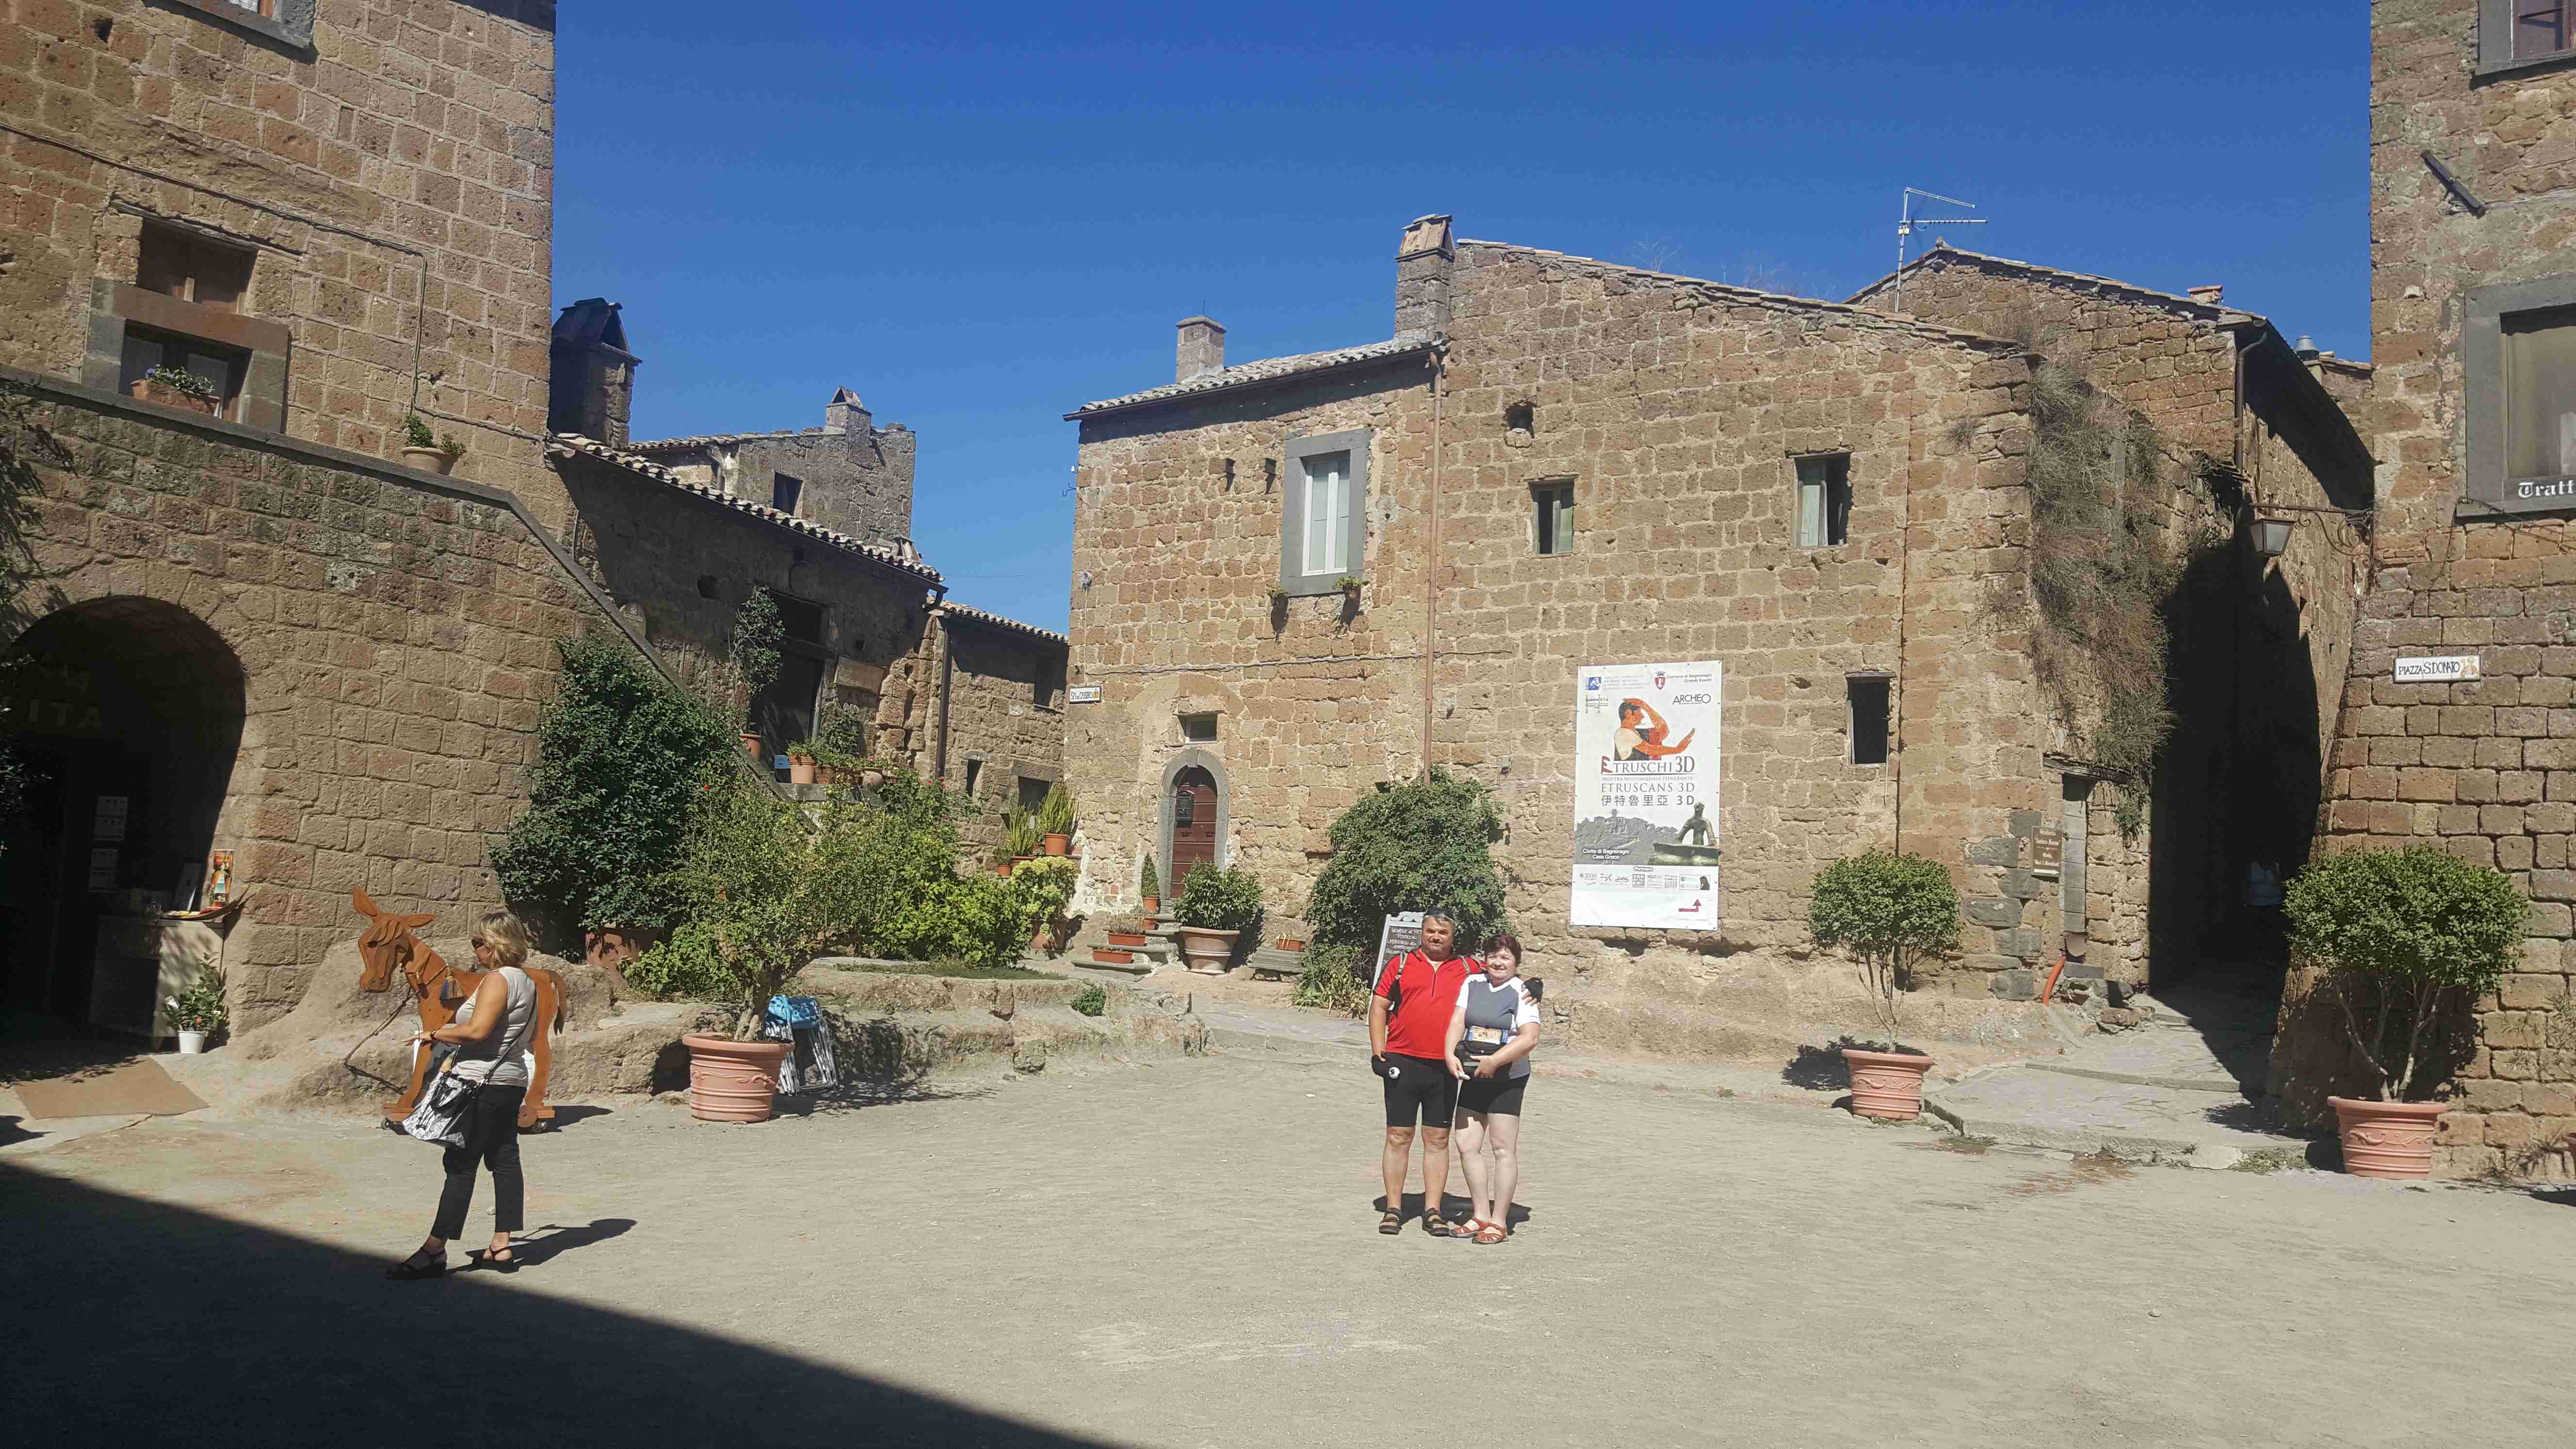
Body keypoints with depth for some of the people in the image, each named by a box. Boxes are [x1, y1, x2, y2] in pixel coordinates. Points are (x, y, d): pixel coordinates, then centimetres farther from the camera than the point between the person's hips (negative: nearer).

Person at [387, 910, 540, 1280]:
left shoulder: (498, 979, -14)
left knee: (461, 1165, -6)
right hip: (512, 1081, 9)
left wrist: (436, 1035, -10)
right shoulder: (526, 982, 15)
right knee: (504, 1160, 8)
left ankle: (435, 1250, -3)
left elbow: (477, 1031, -24)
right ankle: (501, 1246, 10)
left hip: (483, 1083, -9)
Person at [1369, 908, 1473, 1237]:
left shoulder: (1467, 970, 10)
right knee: (1398, 1137, 2)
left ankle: (1433, 1212, 11)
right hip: (1403, 1062, -1)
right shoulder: (1401, 964, 7)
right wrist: (1378, 1053, -2)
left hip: (1445, 1068, 1)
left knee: (1438, 1140, 5)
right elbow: (1379, 1006, 6)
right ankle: (1393, 1210, 10)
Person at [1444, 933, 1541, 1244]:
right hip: (1472, 1078, 5)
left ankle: (1499, 1222, 5)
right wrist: (1450, 1054, -14)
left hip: (1507, 1079, -5)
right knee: (1467, 1145, 5)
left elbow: (1529, 1038, -14)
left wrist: (1494, 1061, -20)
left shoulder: (1522, 993, -5)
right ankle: (1481, 1215, 16)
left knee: (1503, 1149, -2)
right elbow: (1457, 1021, 1)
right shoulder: (1472, 984, 9)